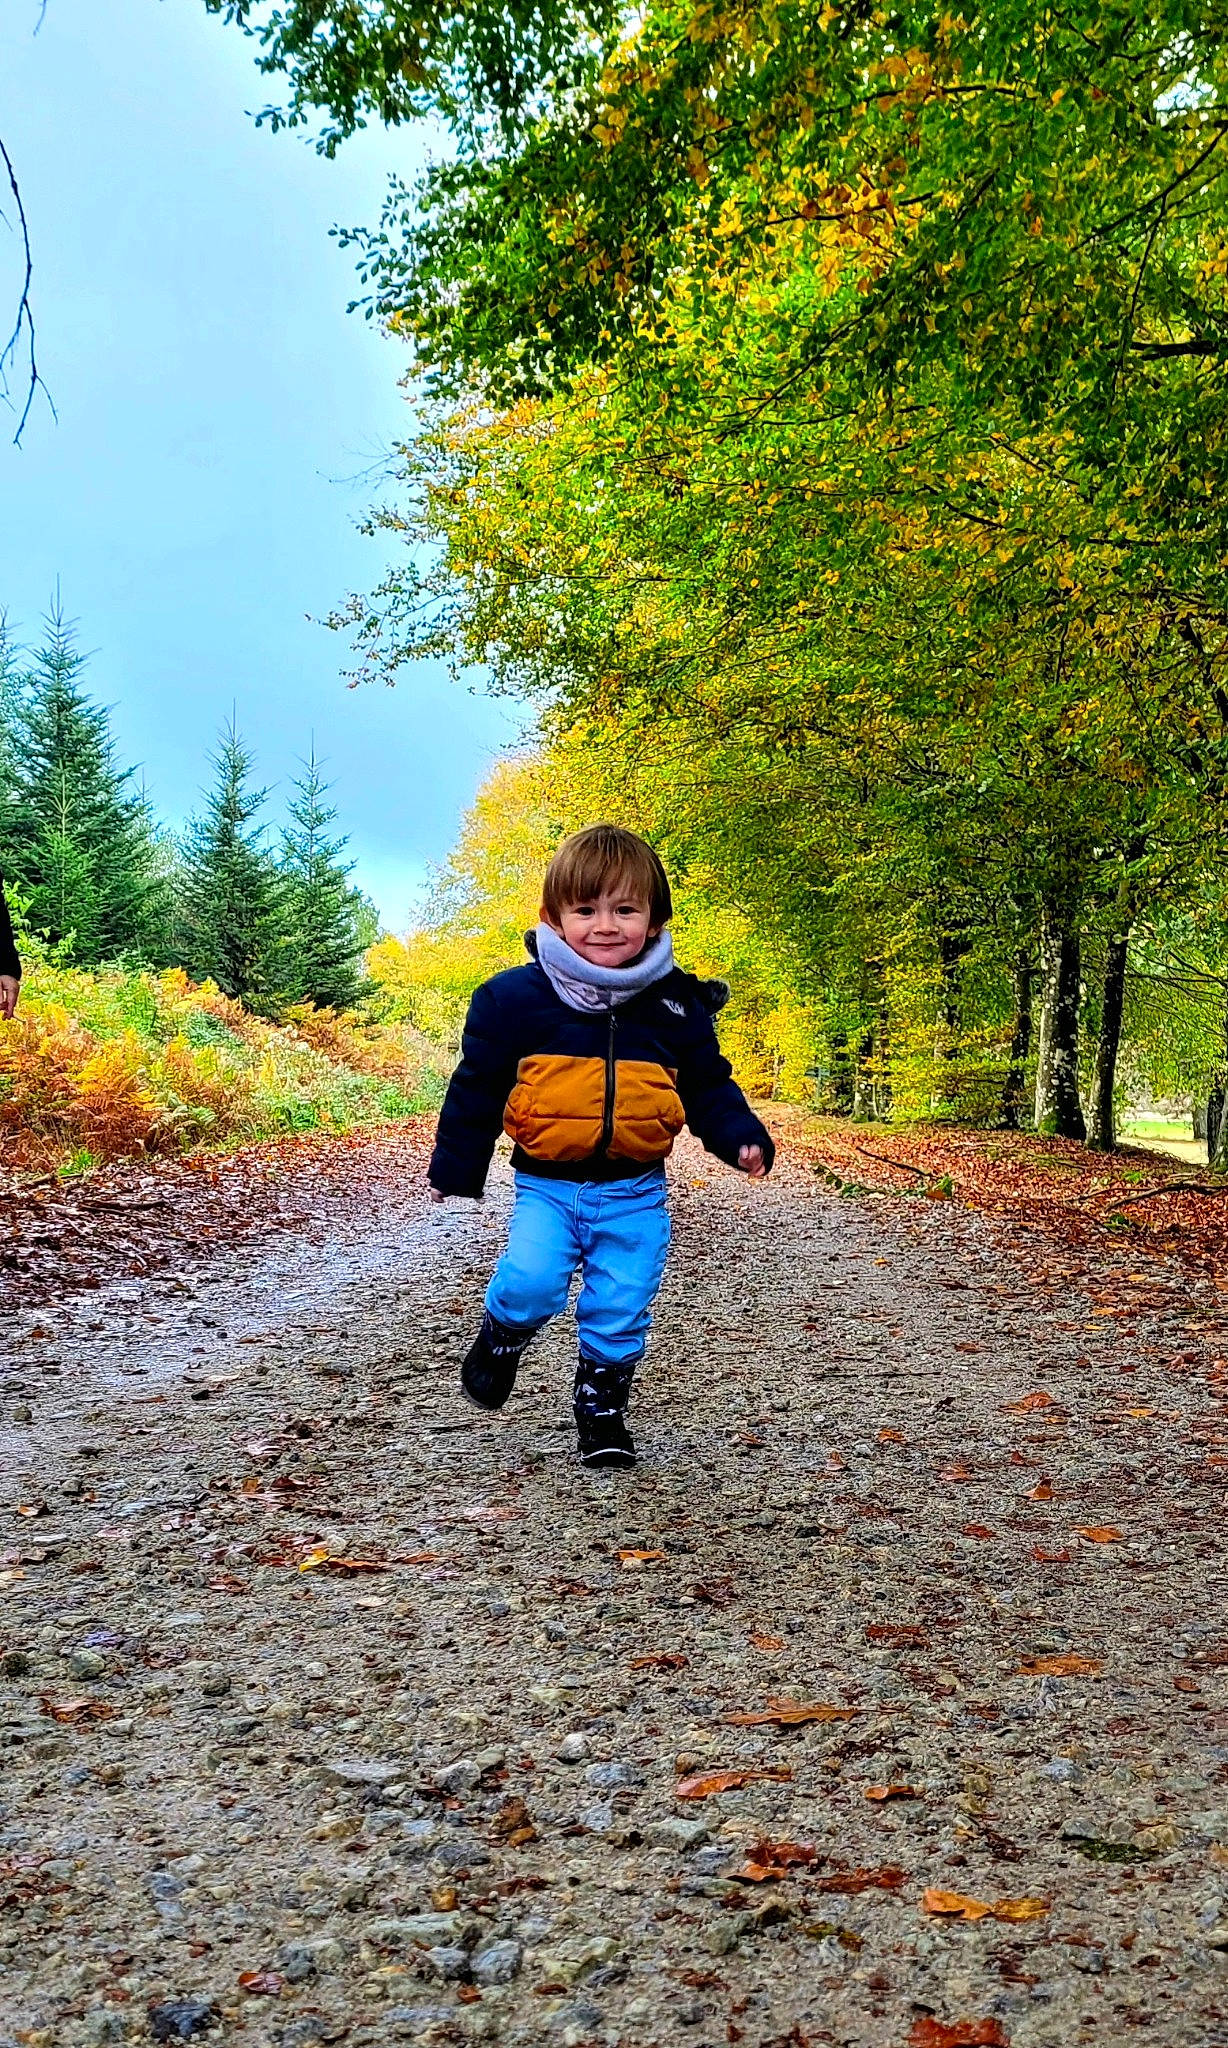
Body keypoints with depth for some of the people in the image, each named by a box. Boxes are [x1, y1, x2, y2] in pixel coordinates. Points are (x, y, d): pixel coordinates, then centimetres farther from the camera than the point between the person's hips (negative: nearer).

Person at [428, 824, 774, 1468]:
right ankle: (500, 1340, 14)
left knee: (620, 1310, 4)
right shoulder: (514, 998, -6)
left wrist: (742, 1139, -7)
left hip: (635, 1191, 2)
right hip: (546, 1184, -1)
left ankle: (601, 1413, 27)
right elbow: (476, 1086, 3)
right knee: (532, 1283, -19)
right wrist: (454, 1167, 8)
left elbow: (709, 1084, 10)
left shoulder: (675, 1005, 0)